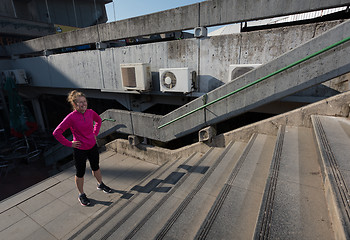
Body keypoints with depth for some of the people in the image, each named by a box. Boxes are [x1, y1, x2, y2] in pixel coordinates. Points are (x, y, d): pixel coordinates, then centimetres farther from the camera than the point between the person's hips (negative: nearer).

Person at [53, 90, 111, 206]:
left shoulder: (90, 112, -7)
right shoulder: (71, 117, -21)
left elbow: (98, 120, 16)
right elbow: (56, 133, -18)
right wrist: (69, 144, -14)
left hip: (93, 147, 5)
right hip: (80, 150, -4)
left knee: (96, 167, 23)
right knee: (80, 173, 13)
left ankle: (100, 184, 49)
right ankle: (81, 195, 36)